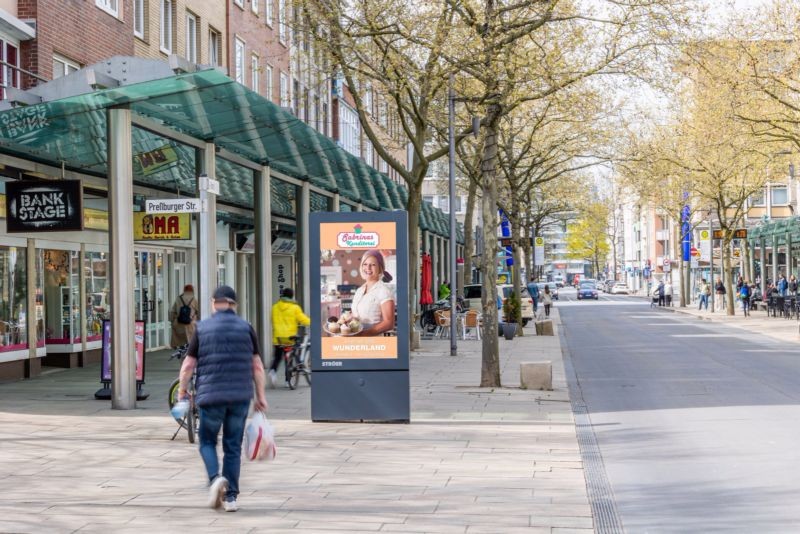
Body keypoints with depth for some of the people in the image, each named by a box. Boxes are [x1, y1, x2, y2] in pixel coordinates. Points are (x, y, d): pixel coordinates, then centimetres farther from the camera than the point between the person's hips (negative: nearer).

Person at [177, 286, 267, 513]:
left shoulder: (202, 328, 2)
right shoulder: (246, 328, 5)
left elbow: (188, 364, 1)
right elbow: (257, 366, 3)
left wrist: (182, 392, 13)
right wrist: (260, 396, 9)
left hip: (211, 394, -1)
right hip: (240, 396, 1)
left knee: (207, 441, 14)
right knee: (233, 446, 9)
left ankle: (215, 478, -12)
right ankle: (231, 496, 8)